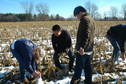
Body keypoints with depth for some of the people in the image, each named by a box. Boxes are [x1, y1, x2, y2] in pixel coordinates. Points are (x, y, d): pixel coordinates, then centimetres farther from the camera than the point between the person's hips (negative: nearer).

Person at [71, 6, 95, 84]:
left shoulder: (85, 19, -14)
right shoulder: (91, 19, 17)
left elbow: (85, 34, -25)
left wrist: (82, 47, -28)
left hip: (83, 49, -10)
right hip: (89, 48, 10)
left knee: (78, 68, 0)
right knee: (87, 66, 15)